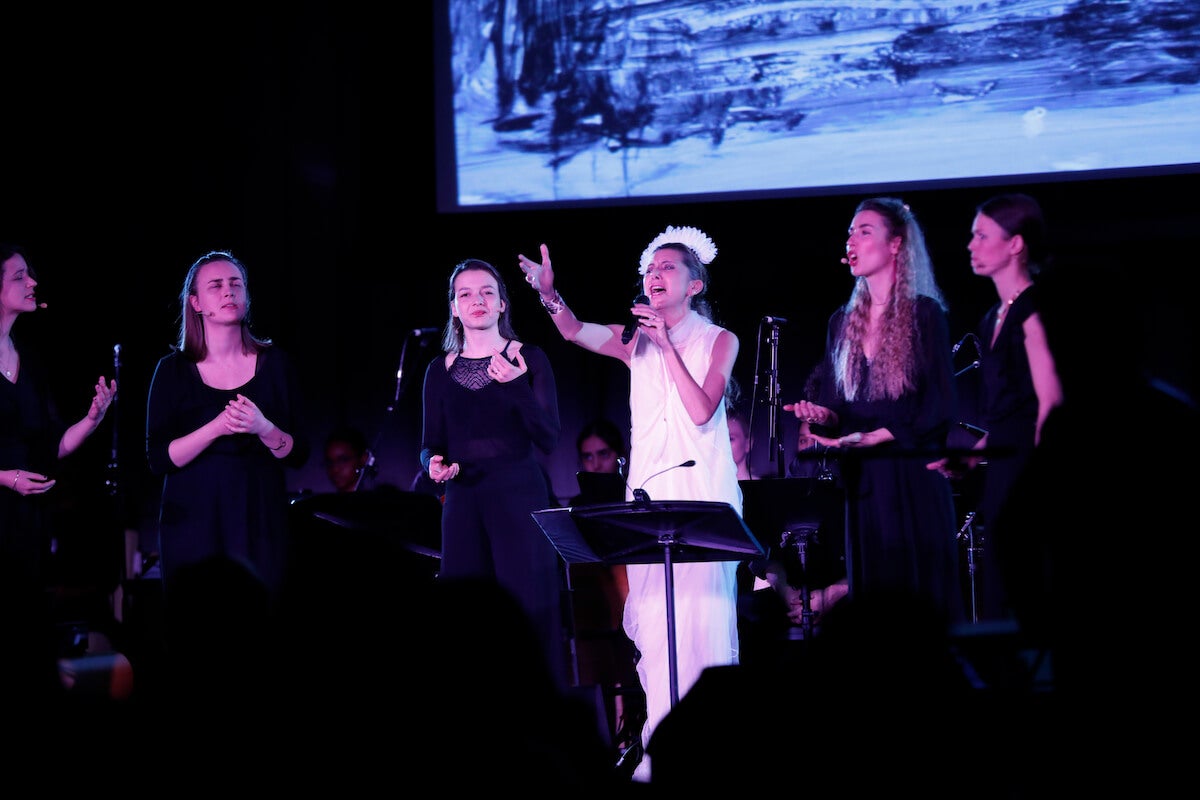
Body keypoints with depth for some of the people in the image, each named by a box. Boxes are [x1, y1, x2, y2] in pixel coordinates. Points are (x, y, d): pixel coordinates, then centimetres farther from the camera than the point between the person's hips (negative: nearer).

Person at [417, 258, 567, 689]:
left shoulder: (528, 358, 2)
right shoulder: (440, 369, 11)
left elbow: (548, 438, -4)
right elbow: (430, 444, 14)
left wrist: (518, 387, -18)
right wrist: (434, 463, -9)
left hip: (520, 496, -3)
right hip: (462, 499, 3)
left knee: (527, 612, -8)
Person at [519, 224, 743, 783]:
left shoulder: (719, 340, 4)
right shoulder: (636, 340, 12)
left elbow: (702, 410, -11)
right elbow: (576, 331, -7)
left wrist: (669, 345, -11)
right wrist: (549, 294, -25)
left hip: (702, 490, -3)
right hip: (649, 492, 3)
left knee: (702, 612, -6)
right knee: (651, 615, -1)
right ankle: (661, 750, 1)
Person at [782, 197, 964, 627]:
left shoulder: (924, 314, -1)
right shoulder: (843, 322, 14)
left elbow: (938, 407, -7)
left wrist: (873, 436, -15)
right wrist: (822, 415, -7)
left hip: (914, 478, -5)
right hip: (863, 481, 5)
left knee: (921, 591, -6)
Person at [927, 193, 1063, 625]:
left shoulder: (1034, 308, -10)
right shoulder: (993, 318, 17)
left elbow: (1049, 402, -16)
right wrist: (968, 460, 10)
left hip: (1029, 467, -9)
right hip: (1000, 470, 9)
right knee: (997, 598, 9)